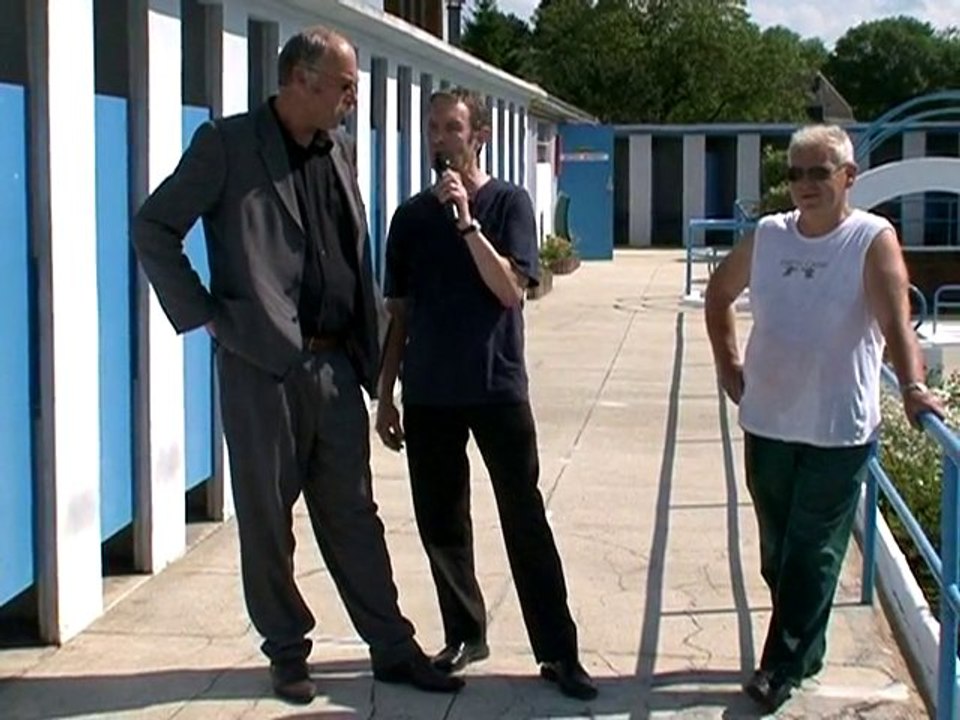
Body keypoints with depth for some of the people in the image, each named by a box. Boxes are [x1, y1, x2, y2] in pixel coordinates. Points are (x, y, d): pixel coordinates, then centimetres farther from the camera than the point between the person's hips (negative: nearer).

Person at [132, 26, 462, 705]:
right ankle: (287, 652, 20)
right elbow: (154, 228, -6)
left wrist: (372, 358, 12)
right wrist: (204, 314, -8)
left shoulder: (338, 154, 12)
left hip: (336, 365, 5)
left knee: (353, 512, 11)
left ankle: (393, 647, 18)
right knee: (268, 515, 7)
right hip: (262, 366, -5)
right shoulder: (227, 144, -6)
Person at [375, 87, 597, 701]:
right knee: (440, 523, 9)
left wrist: (466, 220, -21)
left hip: (498, 389, -3)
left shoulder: (509, 202, -2)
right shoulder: (412, 215, 7)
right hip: (429, 394, 4)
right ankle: (465, 634, 24)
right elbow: (399, 313, 10)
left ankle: (559, 652, 4)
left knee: (526, 522, -1)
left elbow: (511, 289, -15)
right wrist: (386, 394, 8)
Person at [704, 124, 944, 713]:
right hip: (767, 423, 5)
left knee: (813, 554, 1)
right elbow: (719, 294, 20)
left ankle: (782, 667, 10)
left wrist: (913, 386, -38)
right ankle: (805, 649, 32)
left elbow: (896, 321, -23)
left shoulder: (873, 240, -9)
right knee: (777, 549, 15)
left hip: (839, 431, -5)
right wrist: (728, 364, 11)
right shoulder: (767, 235, 4)